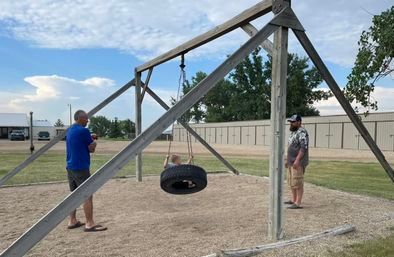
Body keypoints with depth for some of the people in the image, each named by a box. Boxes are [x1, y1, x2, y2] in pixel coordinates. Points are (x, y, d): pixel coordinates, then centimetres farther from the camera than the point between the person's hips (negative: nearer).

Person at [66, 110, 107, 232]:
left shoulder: (70, 130, 13)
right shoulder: (83, 131, -14)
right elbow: (92, 148, -6)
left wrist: (91, 142, 5)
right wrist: (93, 142, 11)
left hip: (70, 167, 9)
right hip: (81, 168, -9)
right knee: (88, 195, -5)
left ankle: (72, 221, 19)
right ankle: (90, 224, -3)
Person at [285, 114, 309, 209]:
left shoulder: (302, 132, -13)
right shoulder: (293, 132, 17)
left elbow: (304, 147, -21)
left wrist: (297, 160, -26)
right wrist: (287, 160, 21)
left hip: (298, 162, -10)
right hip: (291, 162, 10)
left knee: (297, 183, -7)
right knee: (291, 181, 15)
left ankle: (298, 203, -3)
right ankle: (293, 200, 25)